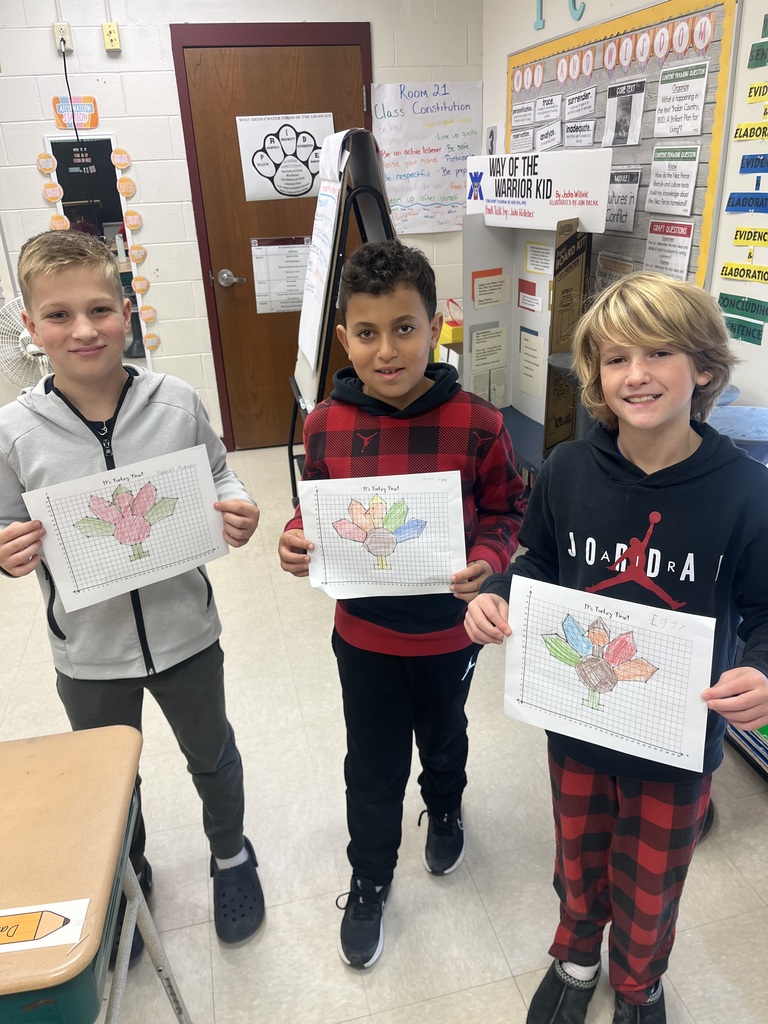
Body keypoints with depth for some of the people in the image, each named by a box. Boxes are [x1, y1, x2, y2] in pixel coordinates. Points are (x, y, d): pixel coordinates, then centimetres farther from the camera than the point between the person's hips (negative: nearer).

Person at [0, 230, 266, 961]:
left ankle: (230, 855, 55)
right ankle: (127, 875, 57)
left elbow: (218, 475, 0)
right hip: (87, 651, 1)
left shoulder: (176, 403, -13)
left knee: (212, 756, 24)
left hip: (184, 631, 0)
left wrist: (237, 512, -21)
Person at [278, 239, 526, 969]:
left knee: (443, 738, 28)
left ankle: (444, 812, 62)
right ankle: (369, 882, 44)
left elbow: (504, 511, -6)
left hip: (449, 629, 0)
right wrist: (297, 543, -19)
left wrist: (489, 560, -26)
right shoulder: (325, 425, -13)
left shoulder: (476, 425, -19)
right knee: (372, 768, 17)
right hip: (363, 632, 1)